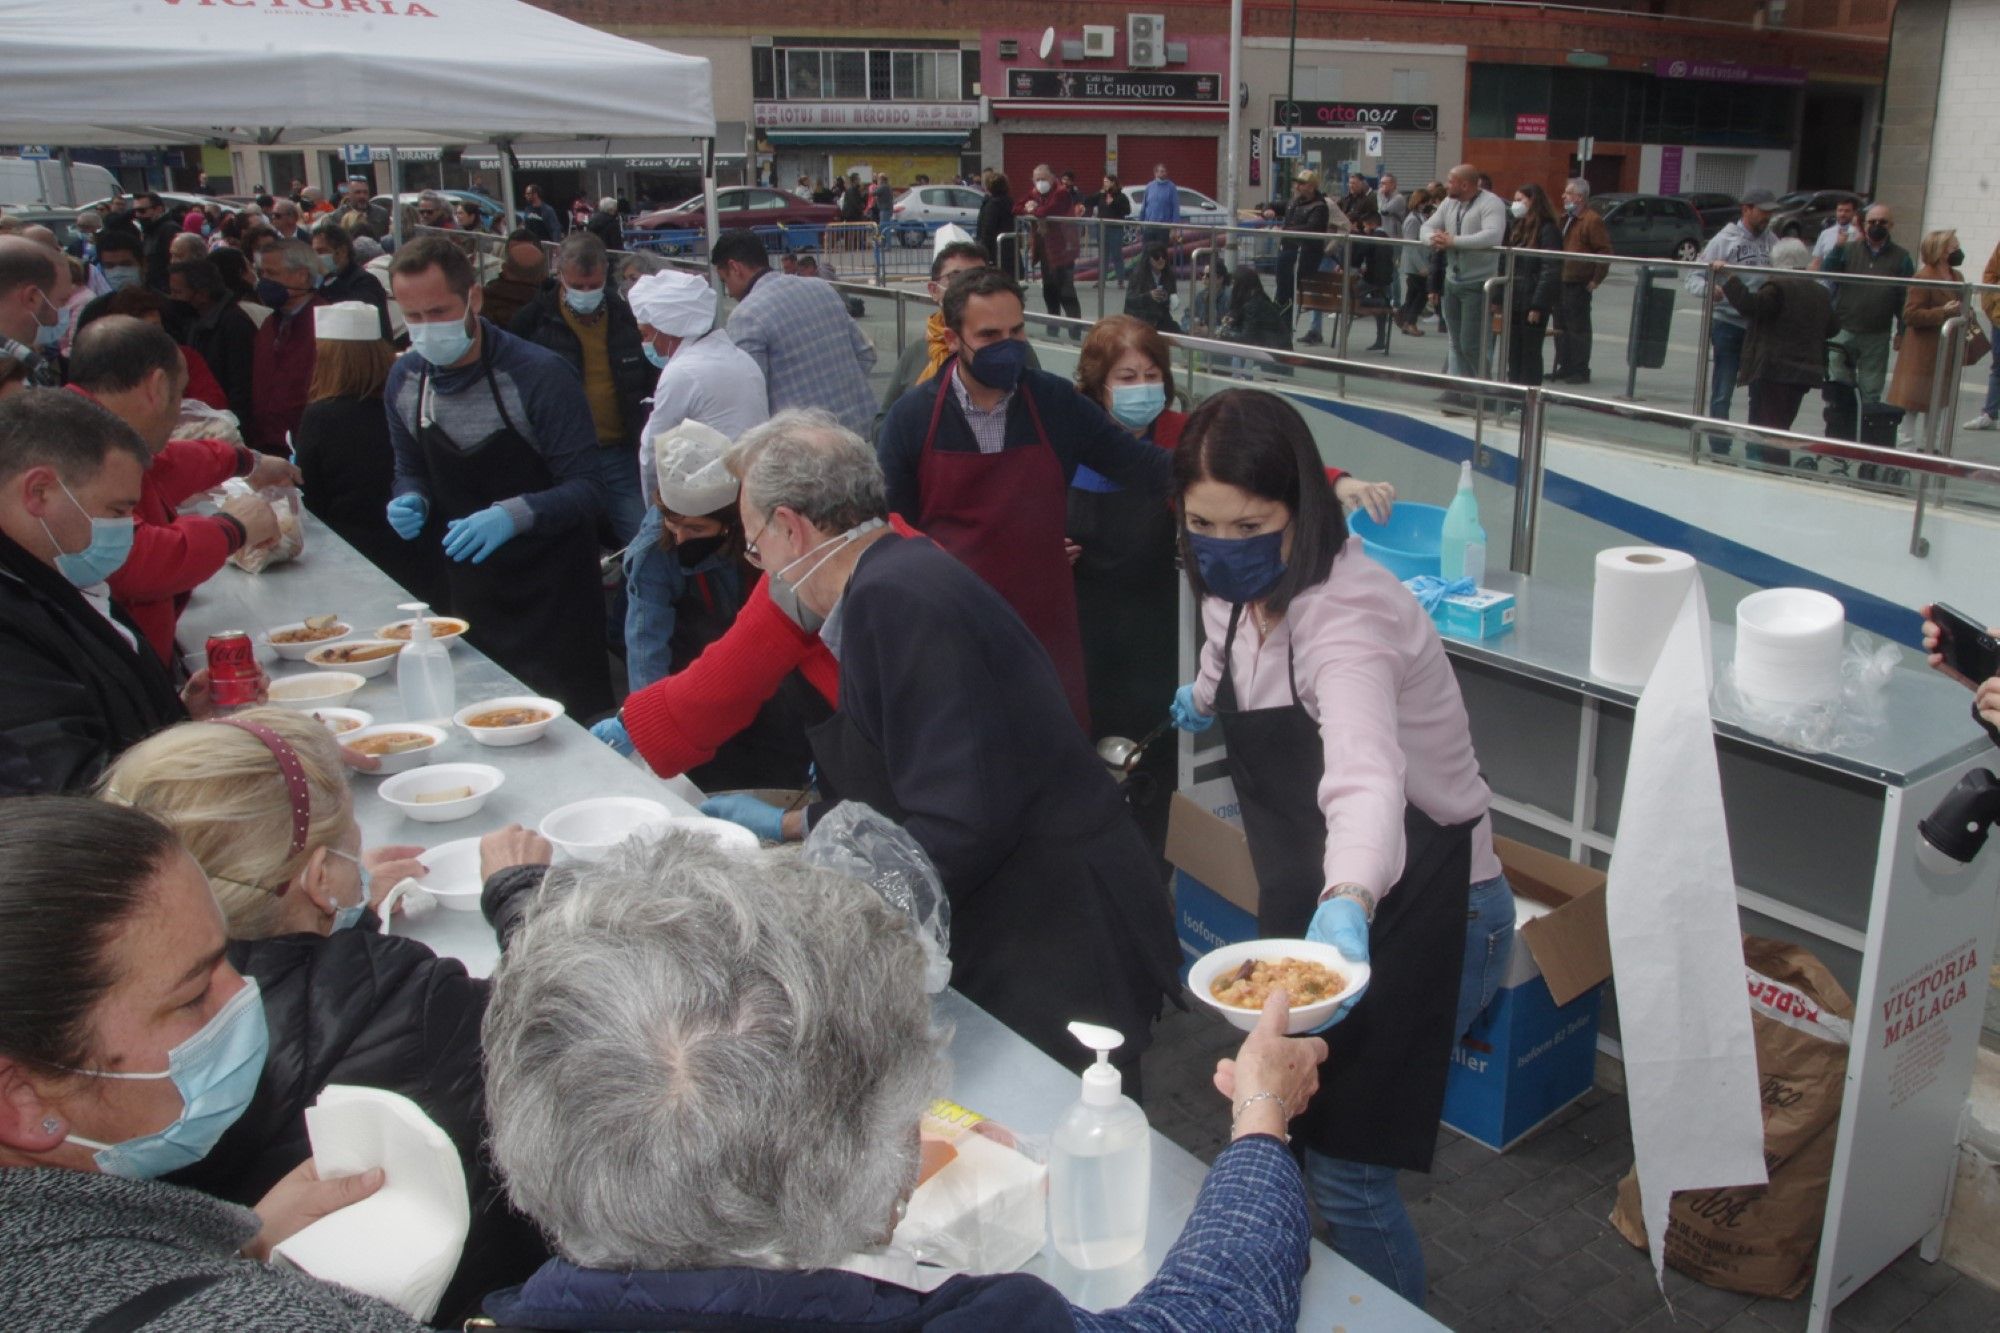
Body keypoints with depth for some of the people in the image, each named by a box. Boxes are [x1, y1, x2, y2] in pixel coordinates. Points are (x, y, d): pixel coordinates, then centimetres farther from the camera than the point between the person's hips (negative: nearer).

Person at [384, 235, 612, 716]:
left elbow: (588, 490, -20)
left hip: (551, 598, -5)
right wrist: (411, 502, -9)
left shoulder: (540, 374, -19)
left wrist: (514, 514, -37)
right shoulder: (404, 381, -1)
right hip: (469, 592, 6)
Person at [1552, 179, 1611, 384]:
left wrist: (1596, 279, -12)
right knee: (1561, 327, 13)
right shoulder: (1566, 219, 17)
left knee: (1578, 328, -3)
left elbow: (1604, 251, -13)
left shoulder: (1592, 220, -11)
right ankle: (1564, 368, 21)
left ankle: (1580, 371, 2)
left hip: (1578, 284, -9)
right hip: (1560, 282, 9)